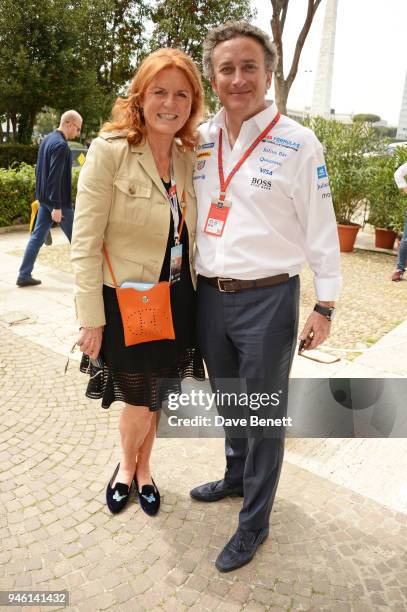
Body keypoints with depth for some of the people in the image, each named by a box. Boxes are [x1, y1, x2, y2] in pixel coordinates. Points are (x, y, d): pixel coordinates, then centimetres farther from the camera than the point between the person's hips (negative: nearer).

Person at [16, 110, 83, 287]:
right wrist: (57, 206, -24)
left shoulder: (47, 140, 12)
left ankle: (24, 275, 11)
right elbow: (55, 177, -24)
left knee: (37, 236, 9)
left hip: (44, 198, 9)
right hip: (59, 201, -9)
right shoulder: (61, 145, -18)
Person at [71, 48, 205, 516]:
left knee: (156, 399, 17)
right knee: (140, 402, 6)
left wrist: (196, 298, 10)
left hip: (177, 302, 5)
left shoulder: (189, 158, 4)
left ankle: (143, 468, 44)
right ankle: (126, 464, 40)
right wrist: (91, 319, -14)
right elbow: (85, 243, -13)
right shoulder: (109, 150, -11)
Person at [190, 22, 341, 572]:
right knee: (227, 400, 22)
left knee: (264, 415, 7)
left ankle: (254, 521, 28)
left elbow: (321, 230, -5)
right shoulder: (198, 141, 6)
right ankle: (236, 476, 48)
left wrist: (325, 304, -6)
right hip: (209, 294, 5)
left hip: (268, 299, -5)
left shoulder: (298, 144, -8)